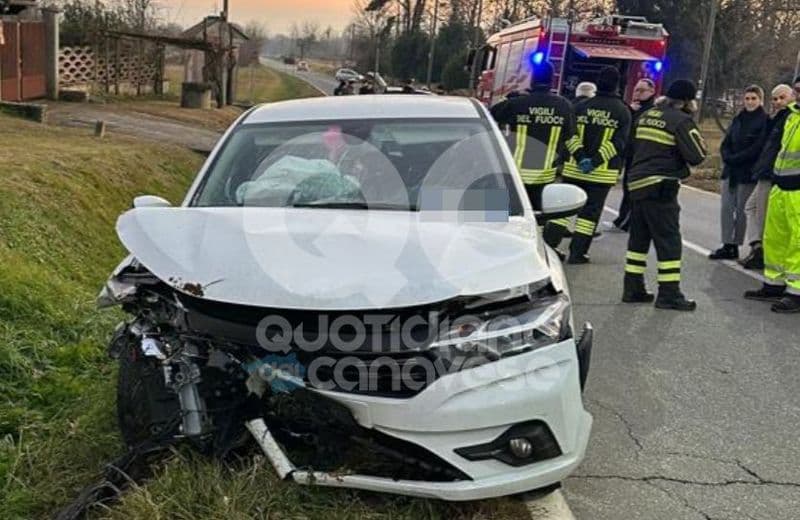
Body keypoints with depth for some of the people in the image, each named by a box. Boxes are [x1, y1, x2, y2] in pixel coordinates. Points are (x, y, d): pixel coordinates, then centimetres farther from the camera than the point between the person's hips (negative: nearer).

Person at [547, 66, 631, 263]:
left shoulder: (581, 106, 4)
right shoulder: (623, 111, -2)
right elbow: (619, 143, -11)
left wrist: (580, 157, -9)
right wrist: (597, 160, -15)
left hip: (574, 167, 2)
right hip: (603, 172, -2)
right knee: (590, 211, 5)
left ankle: (548, 244, 8)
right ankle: (577, 253, 4)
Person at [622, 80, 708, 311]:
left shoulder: (647, 115, 14)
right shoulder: (681, 120, -8)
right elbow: (697, 156, -10)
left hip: (637, 182, 8)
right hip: (660, 187, -8)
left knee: (639, 237, 13)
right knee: (669, 240, -2)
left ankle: (633, 288, 16)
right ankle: (669, 294, 0)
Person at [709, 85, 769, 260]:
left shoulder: (765, 121, -5)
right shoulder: (738, 119, 13)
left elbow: (756, 149, -14)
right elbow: (725, 144, 11)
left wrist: (734, 159, -13)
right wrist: (727, 158, -8)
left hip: (748, 174, -6)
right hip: (730, 170, 6)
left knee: (741, 210, 0)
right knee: (726, 208, 4)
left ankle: (735, 246, 9)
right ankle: (727, 246, 11)